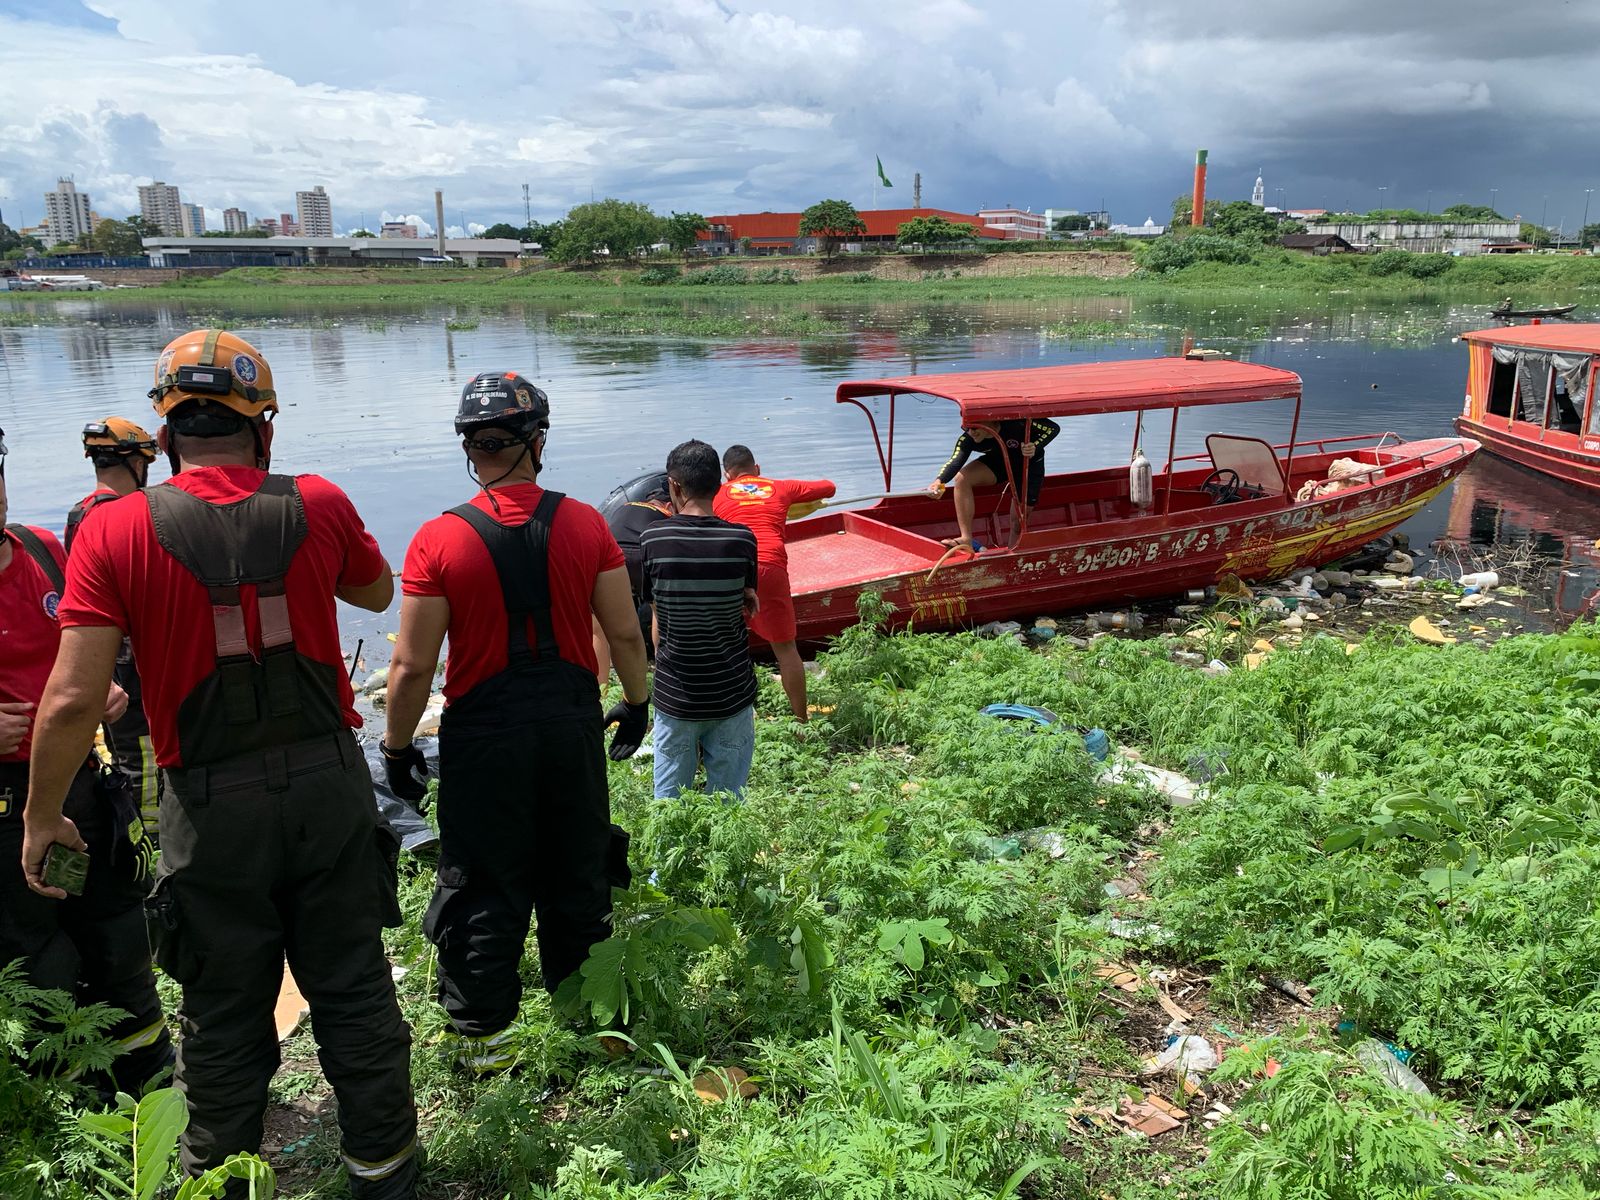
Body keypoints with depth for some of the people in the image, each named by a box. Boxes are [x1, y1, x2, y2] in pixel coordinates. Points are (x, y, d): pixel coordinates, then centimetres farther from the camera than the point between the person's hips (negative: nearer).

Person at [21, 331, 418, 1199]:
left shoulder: (114, 531, -10)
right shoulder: (318, 507, -5)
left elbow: (71, 700, -13)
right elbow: (377, 593, 16)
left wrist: (41, 817, 2)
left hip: (212, 807, -1)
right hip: (329, 783, 1)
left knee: (225, 1016, 17)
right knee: (353, 989, 16)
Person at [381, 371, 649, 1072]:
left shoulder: (439, 540, -12)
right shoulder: (584, 525, -5)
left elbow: (412, 666, -11)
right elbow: (625, 633, -1)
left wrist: (398, 748, 3)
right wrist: (636, 703, 16)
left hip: (484, 737, -2)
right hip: (572, 725, 3)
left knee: (483, 887, 12)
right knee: (576, 877, 19)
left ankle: (483, 1034, 24)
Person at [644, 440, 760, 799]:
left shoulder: (651, 540, -11)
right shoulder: (743, 539, -10)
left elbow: (657, 613, -1)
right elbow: (748, 604, 2)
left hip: (675, 698, 0)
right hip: (732, 695, 0)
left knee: (669, 803, 13)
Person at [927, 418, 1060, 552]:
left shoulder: (1014, 422, -35)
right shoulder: (967, 439, -26)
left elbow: (1053, 428, -25)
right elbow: (956, 461, -42)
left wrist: (1035, 447, -42)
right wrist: (940, 481, -62)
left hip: (1029, 465, -2)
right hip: (997, 461, 3)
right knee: (962, 479, -23)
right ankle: (966, 539, -22)